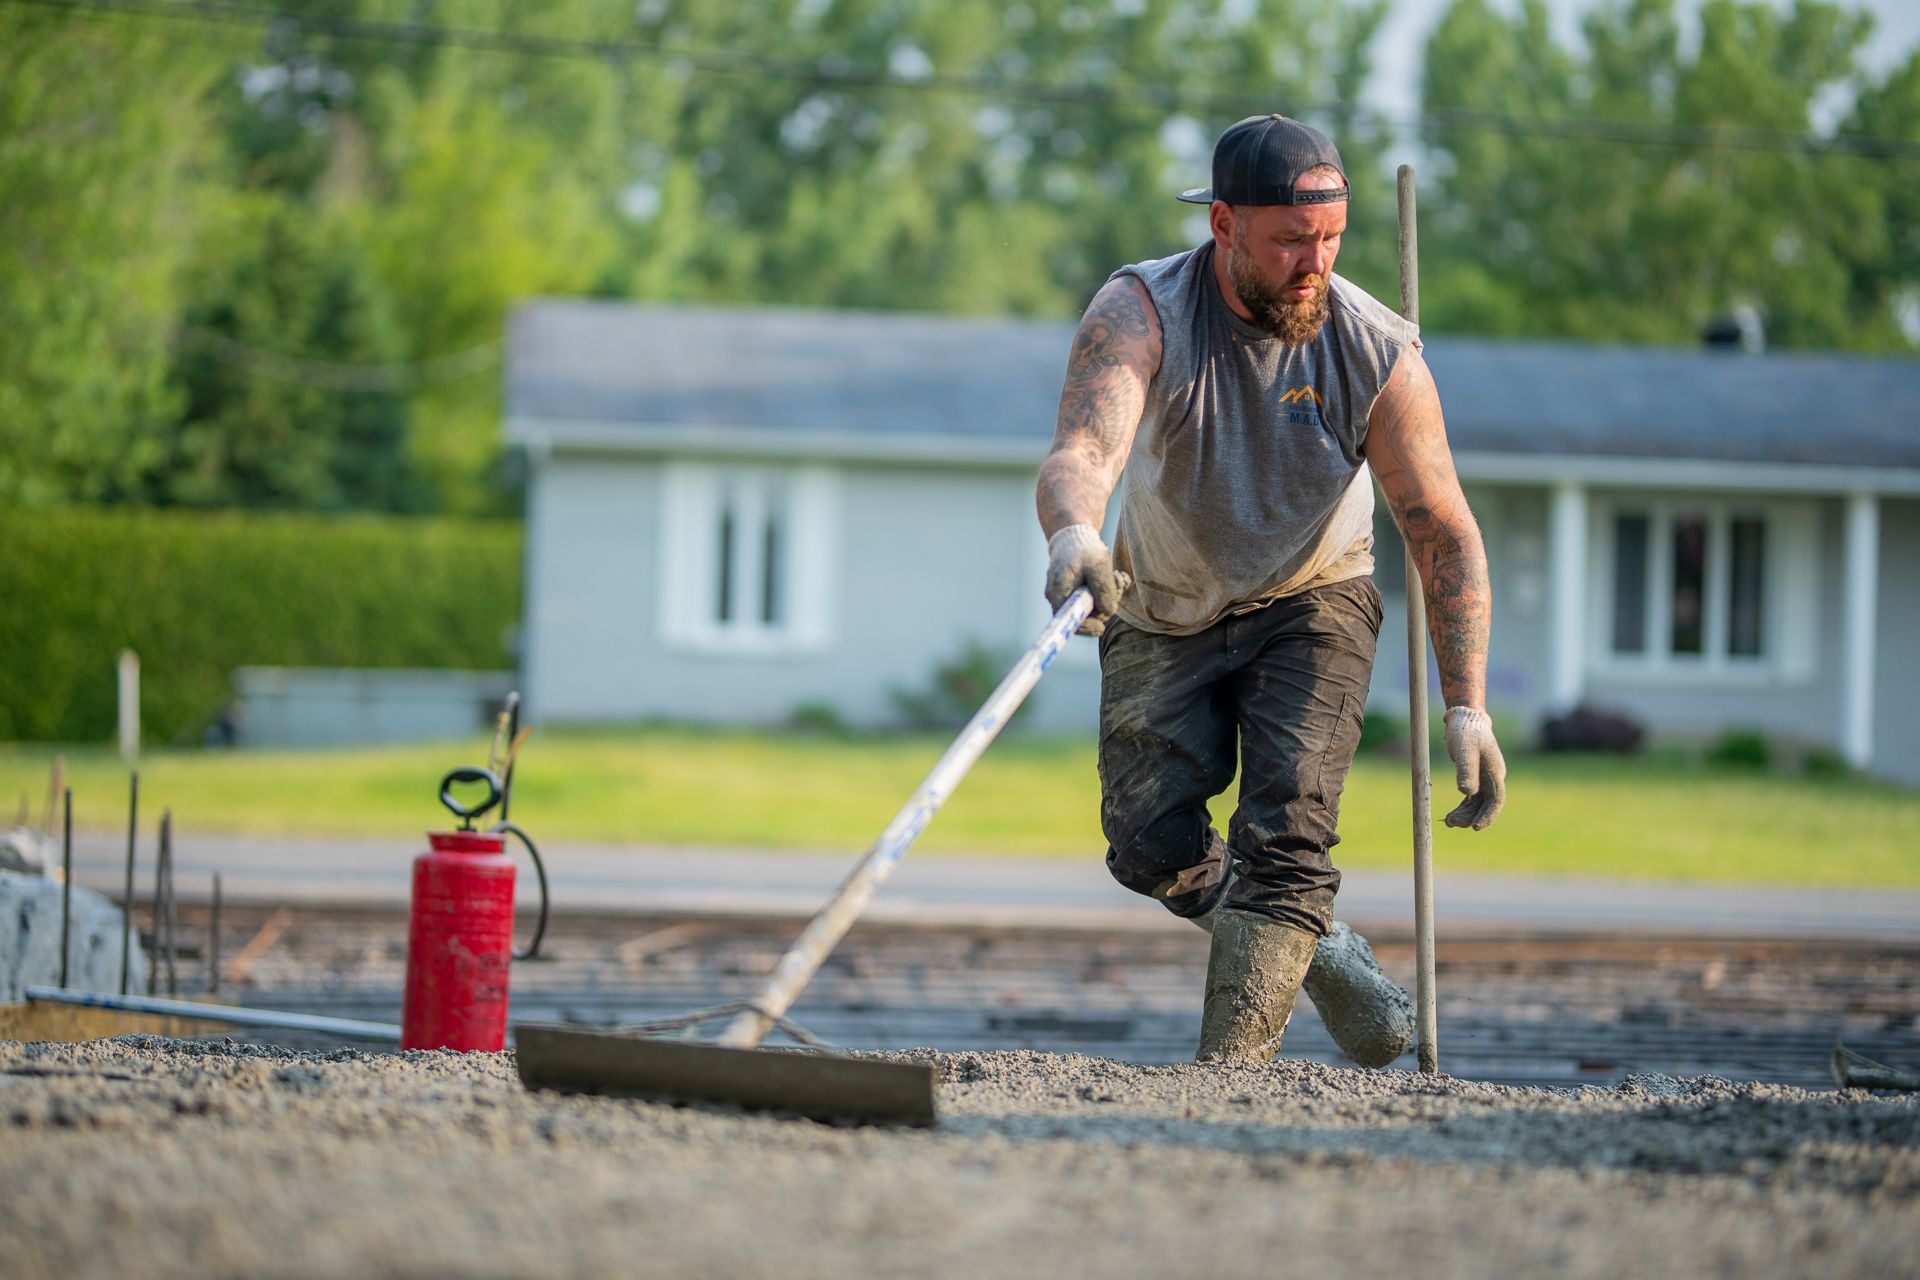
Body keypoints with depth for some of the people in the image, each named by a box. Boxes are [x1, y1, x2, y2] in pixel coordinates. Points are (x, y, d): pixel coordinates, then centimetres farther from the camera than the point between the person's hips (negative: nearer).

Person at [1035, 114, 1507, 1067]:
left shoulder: (1378, 354, -22)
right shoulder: (1140, 312, -26)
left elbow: (1445, 534, -18)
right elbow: (1083, 448, -44)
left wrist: (1468, 711, -25)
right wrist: (1075, 539, -68)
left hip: (1310, 604, -1)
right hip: (1163, 615, 1)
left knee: (1286, 833, -19)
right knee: (1150, 847, -5)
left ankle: (1234, 1066, -17)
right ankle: (1317, 948, 22)